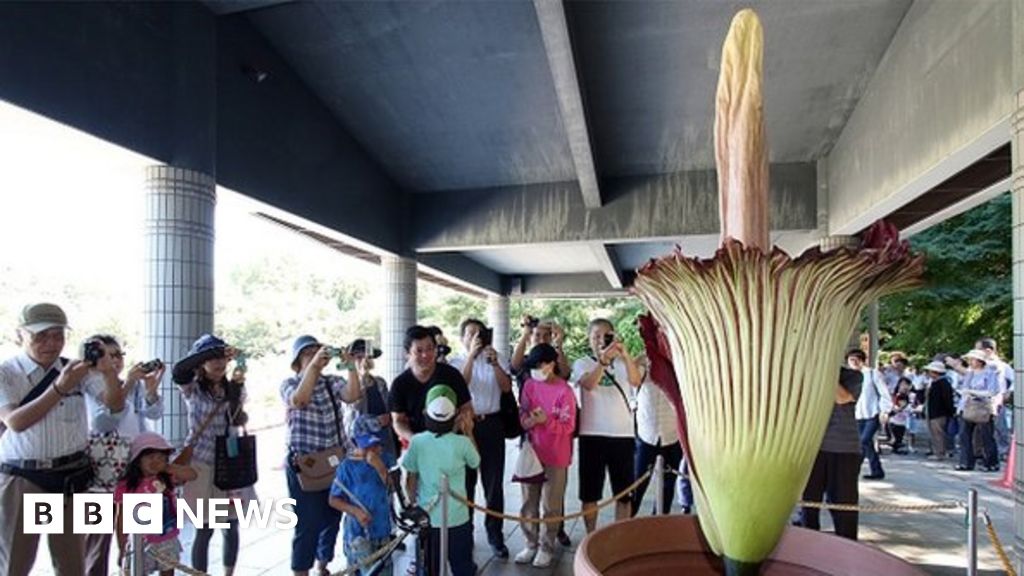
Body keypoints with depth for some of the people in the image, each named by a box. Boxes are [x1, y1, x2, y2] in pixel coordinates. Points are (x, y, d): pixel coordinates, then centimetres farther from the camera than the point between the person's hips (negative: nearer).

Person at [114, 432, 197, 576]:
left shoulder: (167, 479, -4)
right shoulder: (127, 487, -14)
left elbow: (192, 474, -17)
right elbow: (121, 519, -8)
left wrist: (167, 468, -20)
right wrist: (122, 549, -5)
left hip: (168, 541, 3)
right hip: (141, 544, -3)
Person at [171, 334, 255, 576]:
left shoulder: (232, 389, 6)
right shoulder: (193, 389, -5)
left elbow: (237, 420, -10)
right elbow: (177, 371, -28)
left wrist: (236, 386, -20)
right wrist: (215, 350, -33)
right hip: (203, 465, -4)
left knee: (232, 528, 10)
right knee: (204, 531, 1)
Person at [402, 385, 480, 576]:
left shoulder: (417, 442, -12)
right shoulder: (462, 443, -15)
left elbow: (410, 482, -3)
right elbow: (475, 462, 7)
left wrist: (414, 504, 13)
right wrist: (469, 434, 14)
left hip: (427, 518, 1)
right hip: (457, 518, -1)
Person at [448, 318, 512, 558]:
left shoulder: (496, 358, 9)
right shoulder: (455, 361, 3)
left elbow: (507, 387, -2)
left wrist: (494, 363, -16)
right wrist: (471, 355, -21)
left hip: (492, 423, 2)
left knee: (493, 481, 5)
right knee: (465, 480, 8)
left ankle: (495, 534, 16)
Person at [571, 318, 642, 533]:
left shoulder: (622, 363, 7)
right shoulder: (582, 363, 2)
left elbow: (636, 381, -14)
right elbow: (588, 384, -20)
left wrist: (625, 356, -31)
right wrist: (603, 360, -36)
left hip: (623, 434, 2)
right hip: (592, 434, -2)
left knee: (624, 492, 9)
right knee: (590, 492, 6)